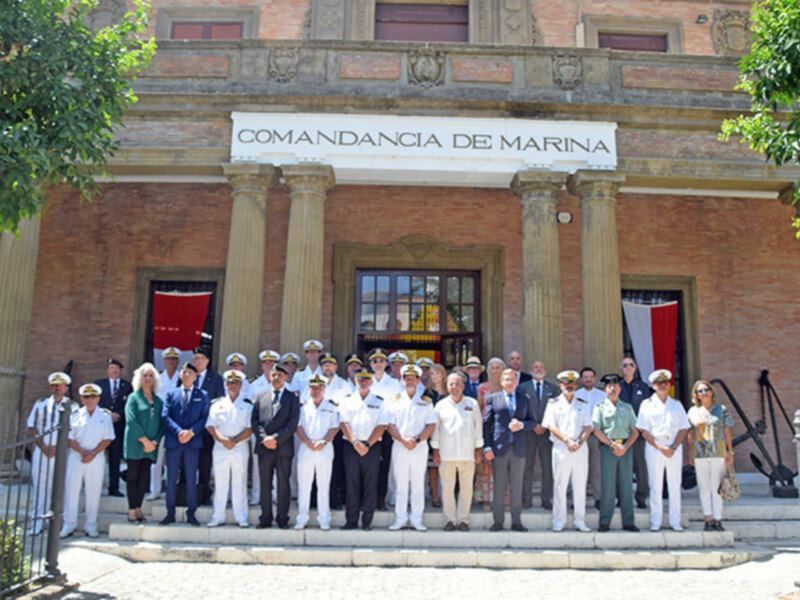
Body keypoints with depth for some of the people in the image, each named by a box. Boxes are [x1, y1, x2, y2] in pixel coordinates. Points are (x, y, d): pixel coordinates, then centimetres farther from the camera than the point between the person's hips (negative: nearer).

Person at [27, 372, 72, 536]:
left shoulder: (73, 407, 4)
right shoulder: (40, 404, 10)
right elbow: (31, 428, 8)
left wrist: (58, 448, -10)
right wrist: (43, 446, -5)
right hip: (41, 452, 2)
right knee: (40, 487, 4)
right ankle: (37, 524, 11)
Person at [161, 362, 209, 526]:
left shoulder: (202, 395, 10)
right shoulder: (171, 394, 10)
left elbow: (205, 417, 2)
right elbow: (165, 416, 0)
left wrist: (191, 432, -13)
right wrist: (179, 431, -14)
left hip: (193, 442, -1)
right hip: (173, 442, 1)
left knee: (191, 479, 2)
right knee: (171, 478, 5)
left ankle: (191, 514, 9)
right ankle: (170, 513, 13)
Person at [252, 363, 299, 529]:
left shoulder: (292, 397, 5)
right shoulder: (261, 397, 14)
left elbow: (293, 422, -4)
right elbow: (254, 421, 7)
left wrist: (276, 438, -12)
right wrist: (263, 438, -8)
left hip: (283, 447, -2)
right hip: (264, 447, 3)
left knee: (283, 483, 2)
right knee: (265, 484, 6)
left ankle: (283, 519, 9)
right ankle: (265, 518, 14)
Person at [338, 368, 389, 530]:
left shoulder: (379, 402, 8)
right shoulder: (347, 400, 10)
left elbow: (381, 426, 0)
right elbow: (343, 423, 1)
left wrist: (367, 444, -10)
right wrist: (355, 442, -12)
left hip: (372, 447, 0)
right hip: (351, 446, 1)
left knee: (370, 485, 0)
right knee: (352, 484, 3)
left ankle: (367, 521, 7)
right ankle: (351, 520, 10)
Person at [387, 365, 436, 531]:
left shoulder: (426, 401, 8)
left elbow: (431, 425, 1)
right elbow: (390, 425, 2)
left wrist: (417, 440, -12)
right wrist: (403, 439, -12)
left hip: (420, 447, 0)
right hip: (399, 447, 0)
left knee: (418, 483, 2)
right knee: (400, 483, 3)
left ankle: (416, 519, 9)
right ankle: (400, 518, 11)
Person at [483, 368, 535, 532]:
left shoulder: (525, 399, 11)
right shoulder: (492, 399, 6)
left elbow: (533, 421, 12)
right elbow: (486, 424, 3)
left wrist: (521, 425, -10)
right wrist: (487, 447, -5)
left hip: (518, 448, 2)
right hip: (499, 448, -1)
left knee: (517, 486, 5)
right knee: (498, 487, 2)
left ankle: (516, 521, 13)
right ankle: (498, 521, 10)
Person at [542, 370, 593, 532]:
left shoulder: (583, 404, 13)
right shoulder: (554, 403, 6)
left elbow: (588, 427, 6)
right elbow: (551, 426, -2)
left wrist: (579, 442, -11)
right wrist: (567, 440, -14)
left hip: (580, 449, 2)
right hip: (560, 449, -2)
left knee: (580, 486, 4)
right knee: (559, 485, 0)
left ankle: (580, 521, 11)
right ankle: (559, 522, 6)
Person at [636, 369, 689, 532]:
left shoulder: (676, 405, 12)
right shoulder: (647, 404, 5)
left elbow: (683, 429, 7)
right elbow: (644, 431, -1)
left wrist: (674, 447, -7)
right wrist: (660, 447, -11)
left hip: (675, 449, 2)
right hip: (654, 448, -2)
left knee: (675, 485, 4)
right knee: (655, 486, 0)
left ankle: (675, 521, 12)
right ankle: (655, 521, 6)